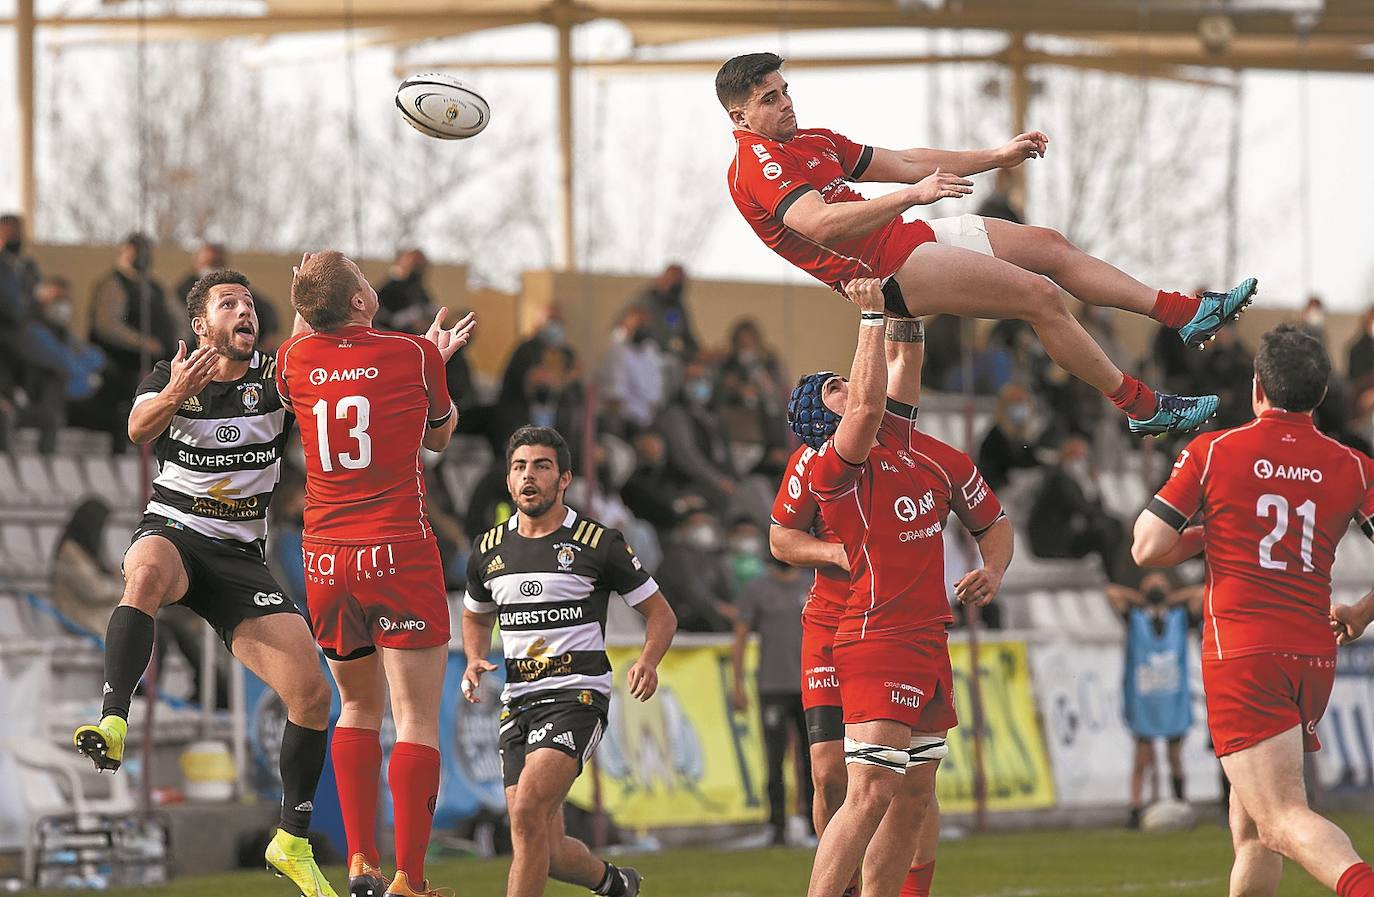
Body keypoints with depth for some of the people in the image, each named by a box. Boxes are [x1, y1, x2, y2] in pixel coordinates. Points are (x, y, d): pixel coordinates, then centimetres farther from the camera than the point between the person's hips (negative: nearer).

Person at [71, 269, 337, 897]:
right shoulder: (170, 376, 1)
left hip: (240, 557, 3)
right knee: (150, 572, -42)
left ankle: (293, 843, 8)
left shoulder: (277, 380, 6)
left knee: (312, 695, -8)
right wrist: (171, 398, -40)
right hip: (172, 534, -3)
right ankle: (113, 725, -50)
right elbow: (139, 429, -19)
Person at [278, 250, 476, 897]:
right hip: (399, 553, -4)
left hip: (325, 559, 4)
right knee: (417, 719, -2)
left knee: (358, 708, 19)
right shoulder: (414, 354, -3)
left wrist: (304, 314, 35)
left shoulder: (296, 357, 3)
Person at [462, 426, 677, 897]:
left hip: (577, 698, -5)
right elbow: (476, 616, 28)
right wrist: (475, 661, 6)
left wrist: (648, 662, -16)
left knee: (528, 810, -26)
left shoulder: (598, 543, -3)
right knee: (547, 851, 4)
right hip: (518, 702, 5)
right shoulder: (489, 549, 9)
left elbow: (660, 614, 4)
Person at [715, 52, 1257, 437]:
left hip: (909, 237, 10)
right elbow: (820, 223, -30)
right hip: (887, 270, -10)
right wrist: (914, 195, -36)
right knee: (1040, 295, -15)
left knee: (1049, 246, 10)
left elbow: (904, 164, 23)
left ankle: (1186, 313, 16)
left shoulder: (815, 143, 18)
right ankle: (1143, 407, -8)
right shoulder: (756, 166, -13)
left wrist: (998, 157, 21)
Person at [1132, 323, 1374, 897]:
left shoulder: (1212, 452, 0)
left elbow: (1148, 549, -1)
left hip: (1240, 653, -4)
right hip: (1314, 656, 5)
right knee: (1251, 826, 18)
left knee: (1282, 818, -18)